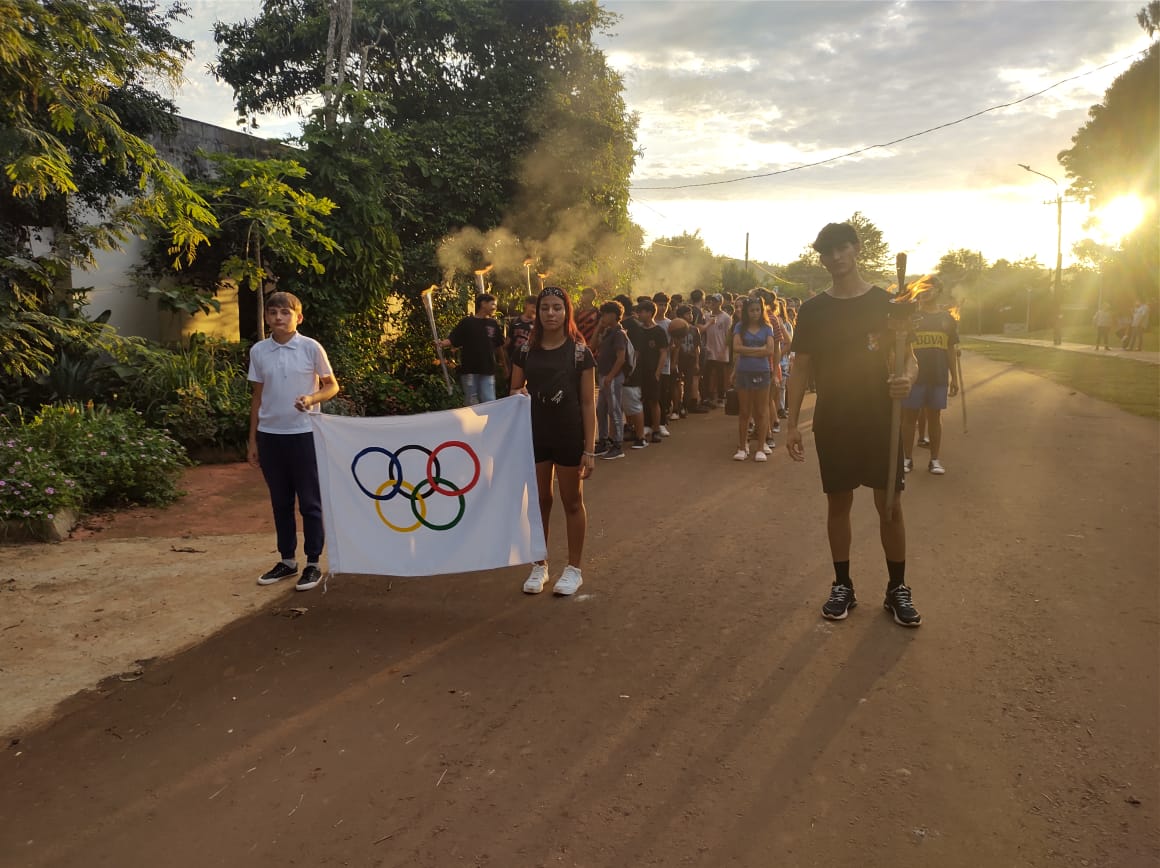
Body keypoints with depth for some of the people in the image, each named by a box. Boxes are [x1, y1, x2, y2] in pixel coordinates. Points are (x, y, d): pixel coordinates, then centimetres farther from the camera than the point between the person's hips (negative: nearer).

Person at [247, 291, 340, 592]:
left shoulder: (311, 348, -5)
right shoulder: (258, 351, 4)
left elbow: (332, 386, 2)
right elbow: (257, 396, 10)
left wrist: (311, 399, -19)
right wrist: (252, 439, 10)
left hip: (304, 433, -3)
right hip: (269, 434, 4)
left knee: (310, 502, 3)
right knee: (280, 502, 13)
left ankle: (313, 564, 13)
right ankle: (287, 560, 25)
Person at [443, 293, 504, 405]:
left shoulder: (493, 324, 8)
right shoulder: (466, 322, -1)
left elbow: (499, 346, 13)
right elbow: (452, 340, -4)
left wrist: (505, 366, 10)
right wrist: (442, 343, -25)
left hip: (487, 370, 3)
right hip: (469, 370, -3)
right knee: (472, 405, 4)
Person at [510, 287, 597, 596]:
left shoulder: (579, 350, -7)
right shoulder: (527, 350, 2)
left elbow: (588, 402, -6)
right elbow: (514, 393, 10)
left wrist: (590, 449, -10)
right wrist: (520, 395, -15)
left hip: (569, 434, -3)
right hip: (534, 432, 3)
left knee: (572, 502, 10)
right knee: (539, 501, 13)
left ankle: (573, 569, 23)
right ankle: (539, 565, 28)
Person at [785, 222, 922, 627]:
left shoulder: (886, 302, 0)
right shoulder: (813, 309, 3)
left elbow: (909, 357, 2)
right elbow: (800, 367, 5)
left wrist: (907, 378, -23)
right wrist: (792, 422, -1)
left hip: (880, 420, -1)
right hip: (832, 423, 1)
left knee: (890, 506, 3)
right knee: (838, 503, 8)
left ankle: (897, 589, 17)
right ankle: (842, 585, 21)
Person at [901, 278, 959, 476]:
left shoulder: (947, 319, 9)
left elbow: (951, 351, 11)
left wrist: (954, 378, 8)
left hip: (938, 377, 2)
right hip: (913, 376, -2)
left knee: (935, 417, 8)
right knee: (910, 416, 3)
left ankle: (934, 459, 16)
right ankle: (907, 459, 13)